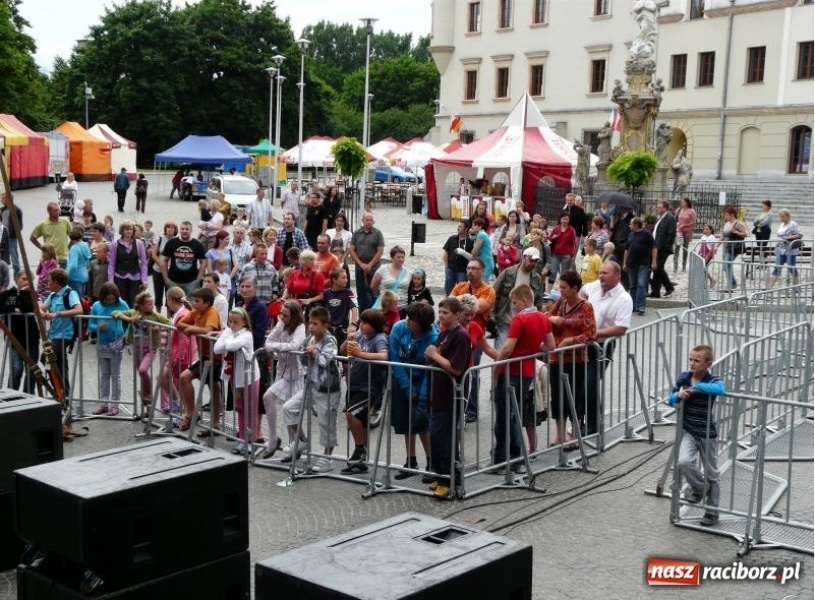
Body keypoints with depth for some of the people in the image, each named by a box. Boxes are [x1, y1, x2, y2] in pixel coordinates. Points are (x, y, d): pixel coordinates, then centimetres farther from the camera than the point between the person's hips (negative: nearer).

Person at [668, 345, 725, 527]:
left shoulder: (713, 380, -15)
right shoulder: (683, 377, -3)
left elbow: (720, 389, -41)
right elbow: (670, 399, 7)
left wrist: (696, 386, -34)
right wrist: (679, 395, -15)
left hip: (707, 434, -2)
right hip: (688, 431, 2)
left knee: (711, 474, 9)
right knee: (684, 462, -23)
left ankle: (712, 512, 26)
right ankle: (699, 488, 8)